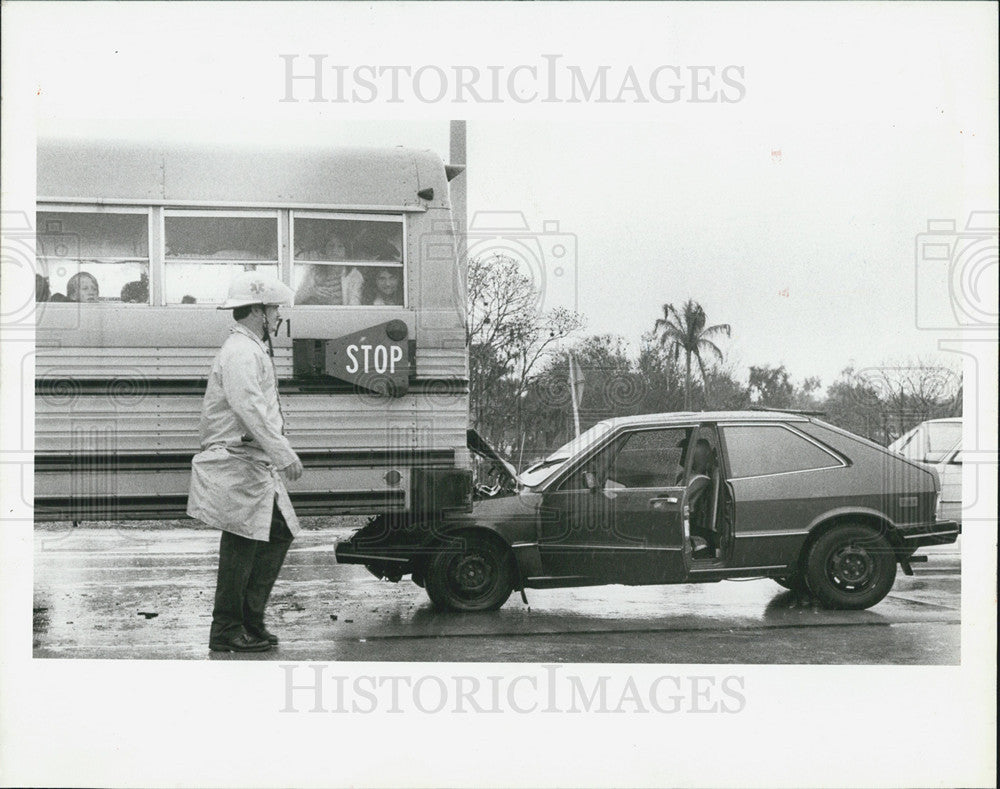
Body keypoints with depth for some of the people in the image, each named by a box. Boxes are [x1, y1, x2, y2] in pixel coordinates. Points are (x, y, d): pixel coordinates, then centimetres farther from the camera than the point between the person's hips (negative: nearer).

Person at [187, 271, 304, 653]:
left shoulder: (252, 350, 21)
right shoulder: (240, 352, -15)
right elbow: (249, 409, -26)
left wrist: (279, 453, 23)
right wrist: (283, 452, -29)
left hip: (256, 465, 11)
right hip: (237, 465, -11)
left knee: (278, 534, 11)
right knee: (241, 546, -5)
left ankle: (250, 621, 18)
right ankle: (226, 631, 5)